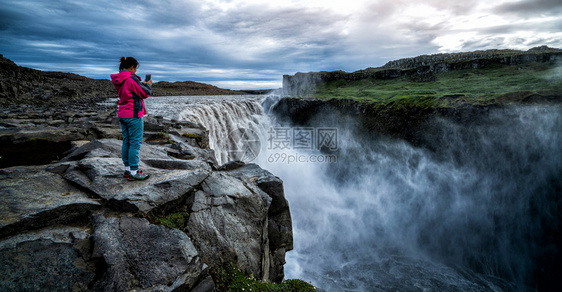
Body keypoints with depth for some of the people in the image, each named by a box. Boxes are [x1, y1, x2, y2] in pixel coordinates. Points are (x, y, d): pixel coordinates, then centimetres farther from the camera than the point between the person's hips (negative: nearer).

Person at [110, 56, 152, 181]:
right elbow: (145, 93, -11)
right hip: (134, 115, -9)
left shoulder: (119, 80, 9)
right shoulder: (131, 79, -18)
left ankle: (127, 169, 24)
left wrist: (142, 84, 15)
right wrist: (148, 85, 8)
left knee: (126, 142, 14)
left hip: (123, 115, 9)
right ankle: (134, 173, 1)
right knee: (135, 143, -3)